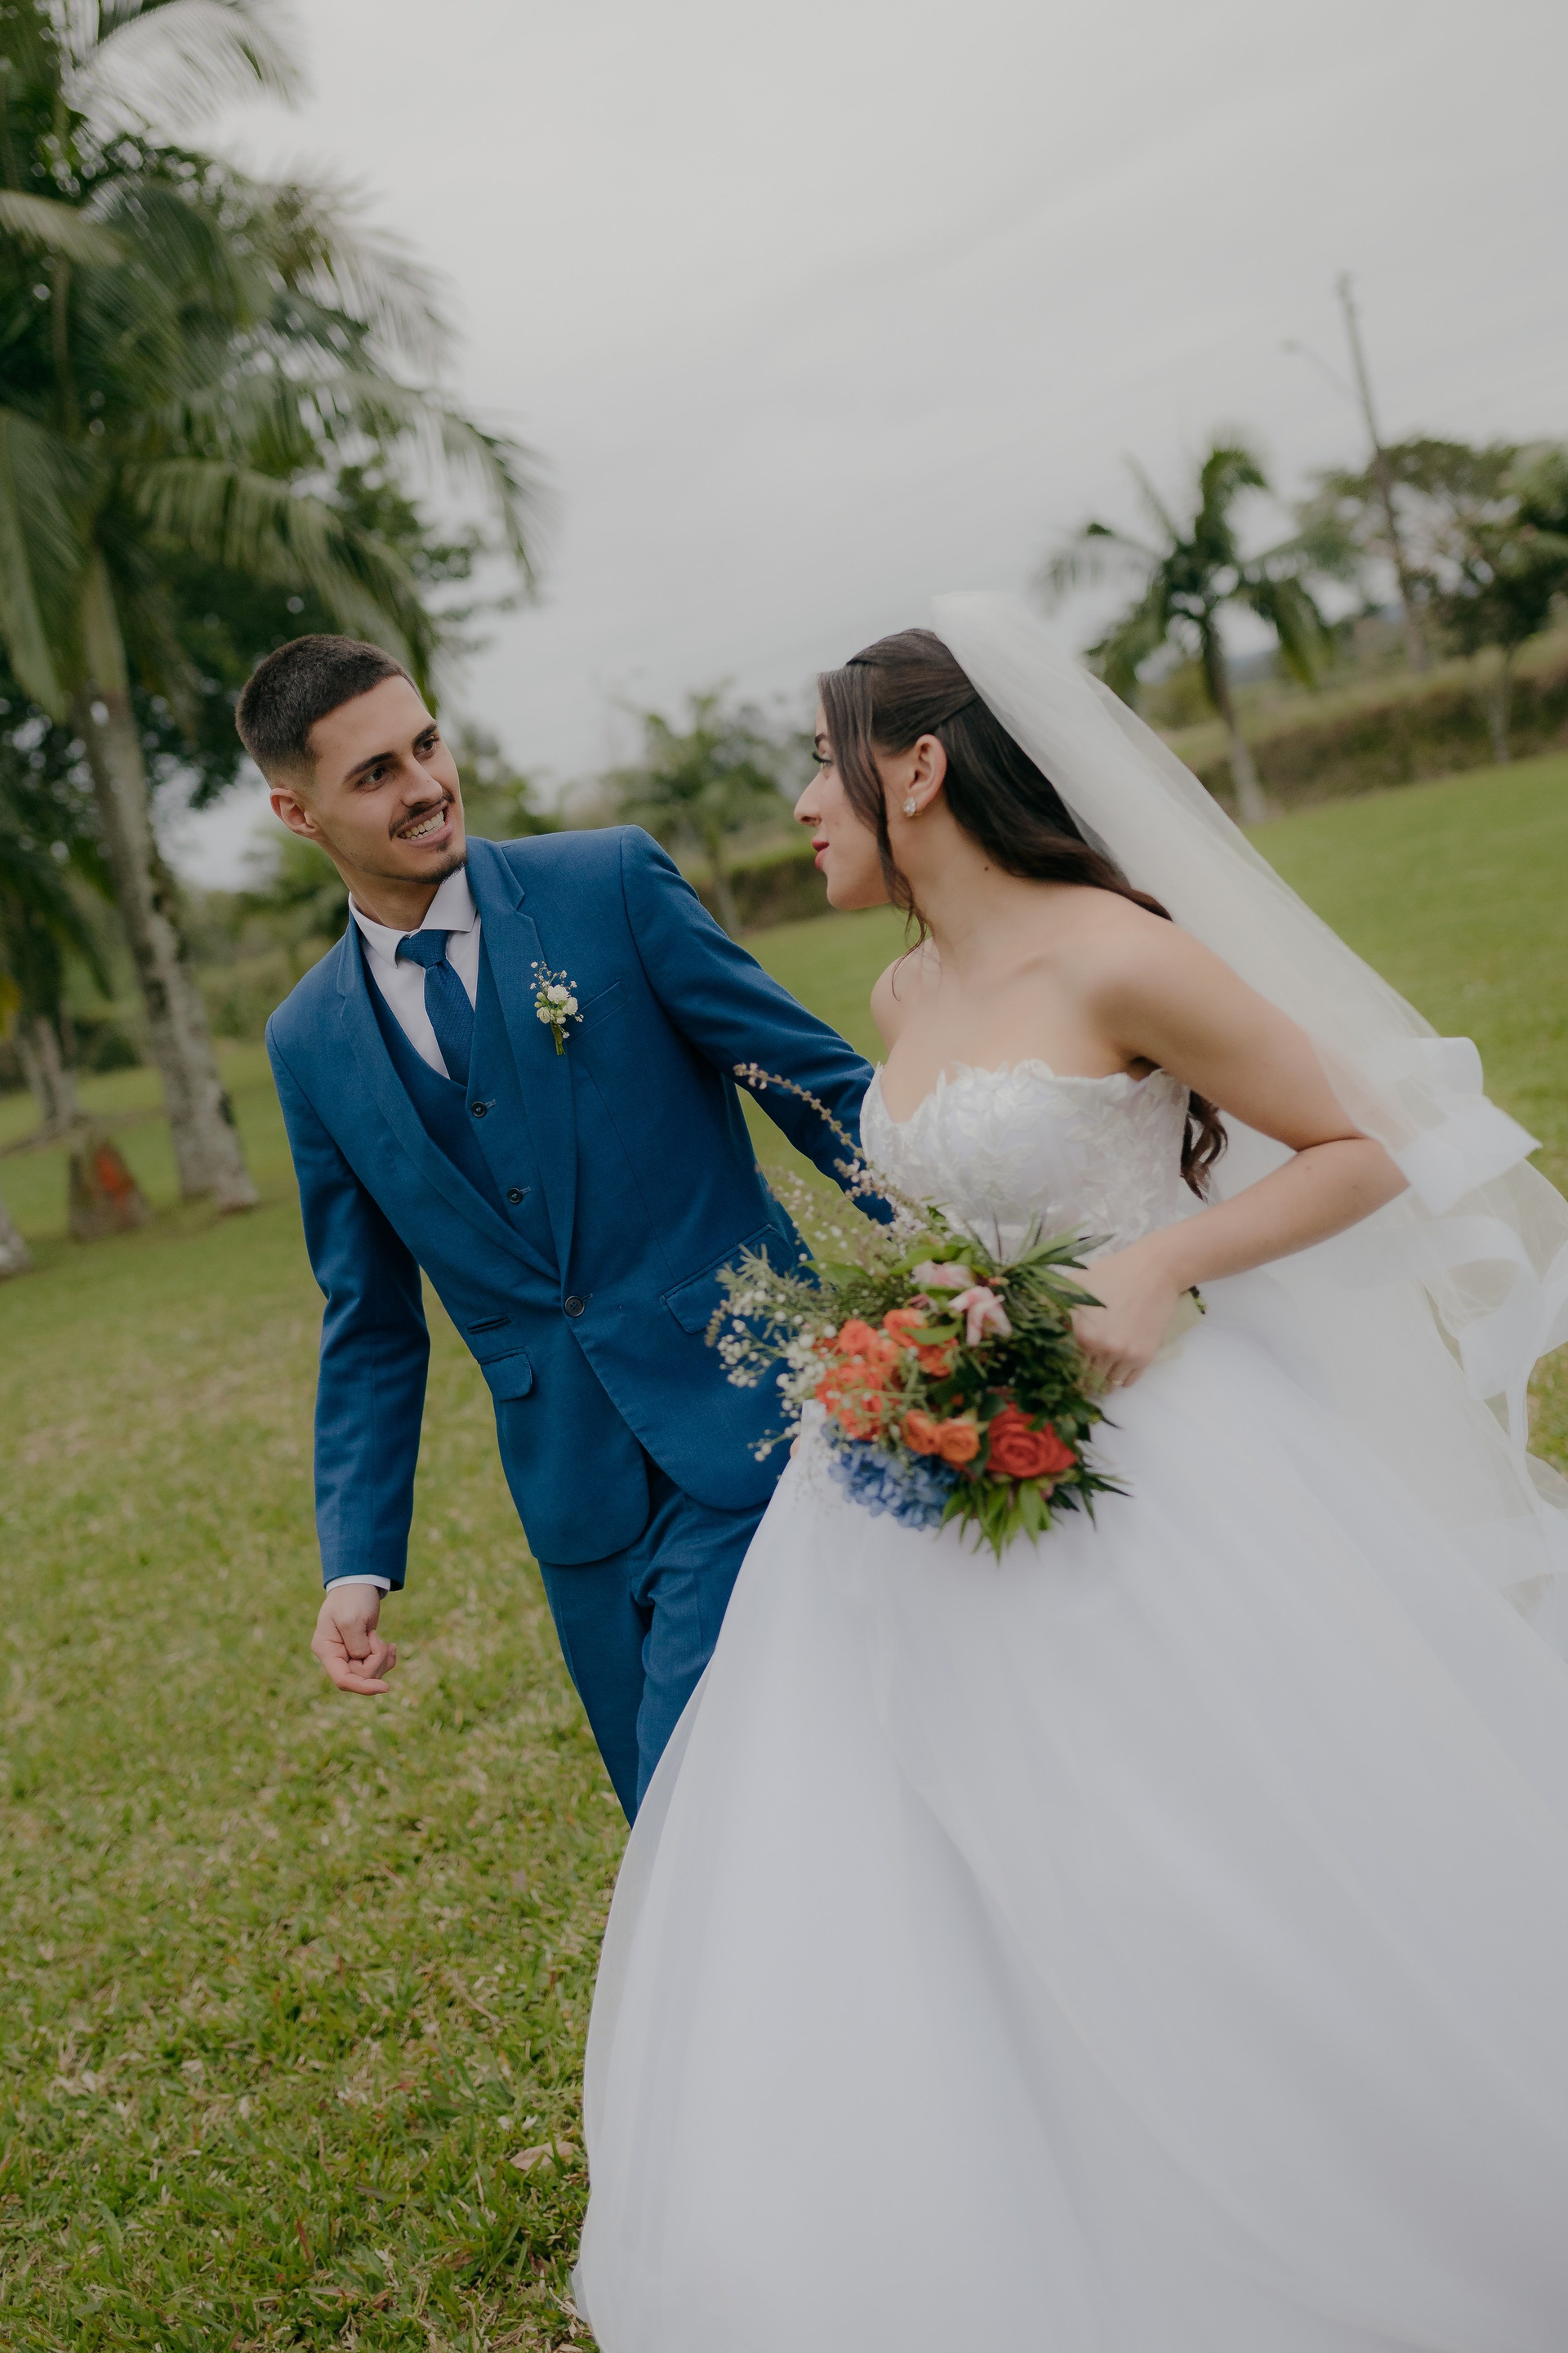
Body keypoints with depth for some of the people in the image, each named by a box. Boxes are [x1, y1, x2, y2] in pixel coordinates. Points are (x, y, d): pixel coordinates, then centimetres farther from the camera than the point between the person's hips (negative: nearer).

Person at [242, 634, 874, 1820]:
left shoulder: (612, 880, -4)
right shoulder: (311, 1043, 7)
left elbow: (819, 1077, -4)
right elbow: (370, 1323, 12)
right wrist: (359, 1561, 6)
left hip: (740, 1422, -4)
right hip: (579, 1489, 4)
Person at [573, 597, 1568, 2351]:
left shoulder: (1115, 959, -15)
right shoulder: (902, 1000, 8)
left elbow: (1364, 1147, -10)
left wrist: (1160, 1265, -21)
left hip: (1167, 1491, -7)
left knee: (1254, 1918, 4)